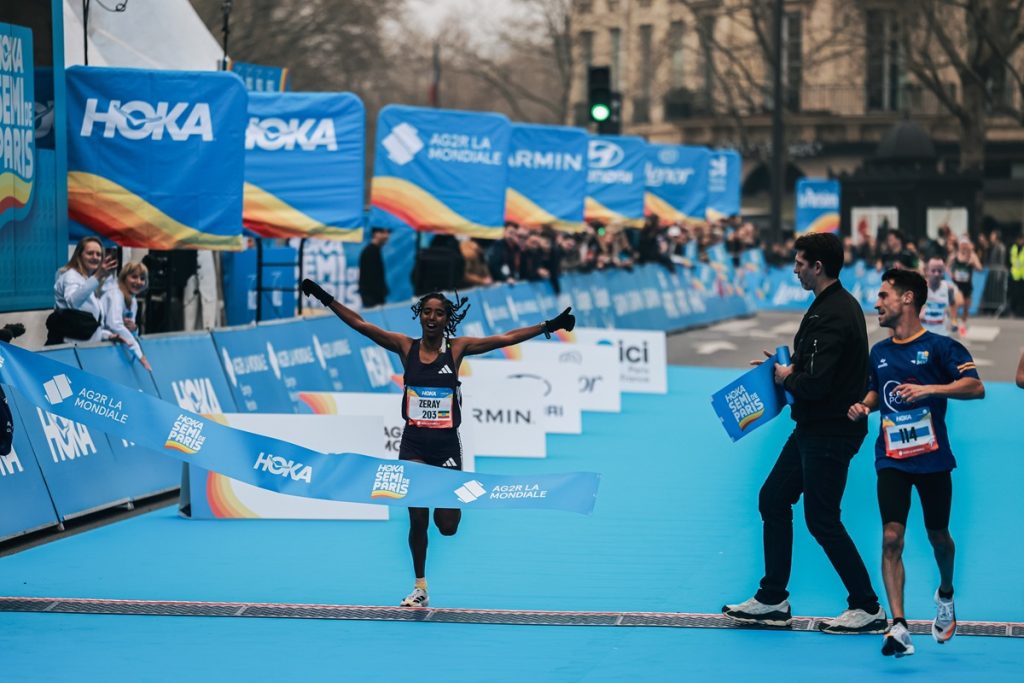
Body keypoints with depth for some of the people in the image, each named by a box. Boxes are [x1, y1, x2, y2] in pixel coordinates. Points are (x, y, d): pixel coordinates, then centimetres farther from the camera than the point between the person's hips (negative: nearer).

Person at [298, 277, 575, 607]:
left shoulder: (457, 348, -2)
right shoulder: (406, 347, 0)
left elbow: (506, 338, -5)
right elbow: (360, 324, -3)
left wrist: (549, 326, -10)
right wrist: (325, 298, -8)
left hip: (446, 444, 0)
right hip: (414, 443, 0)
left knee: (447, 526, 0)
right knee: (417, 519, 0)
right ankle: (420, 588, 14)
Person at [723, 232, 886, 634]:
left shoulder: (832, 315, -23)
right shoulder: (836, 305, 11)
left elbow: (814, 383, -28)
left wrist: (788, 378, -9)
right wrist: (785, 367, 7)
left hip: (829, 435, -11)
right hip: (814, 430, 11)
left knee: (822, 520, -3)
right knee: (773, 500, 15)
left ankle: (868, 609, 7)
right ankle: (772, 600, 21)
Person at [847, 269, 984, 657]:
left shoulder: (939, 346, -7)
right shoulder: (879, 352, 9)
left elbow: (975, 387, -16)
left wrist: (929, 389, -27)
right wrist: (863, 406, 4)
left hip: (932, 458, -3)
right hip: (891, 460, 3)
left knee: (938, 536, 12)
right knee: (891, 538, -12)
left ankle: (946, 595, 44)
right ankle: (898, 627, -17)